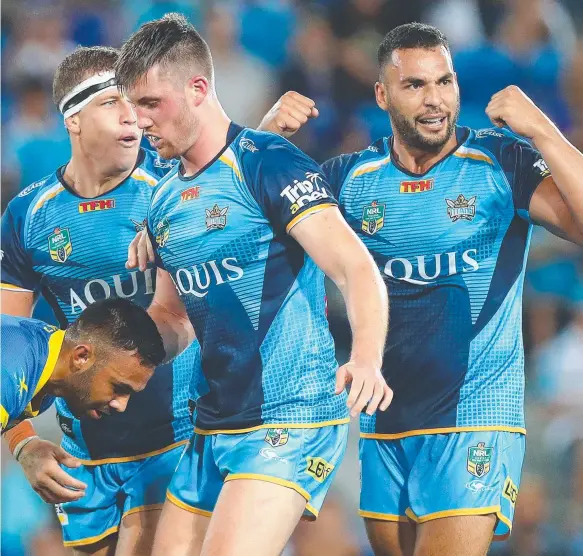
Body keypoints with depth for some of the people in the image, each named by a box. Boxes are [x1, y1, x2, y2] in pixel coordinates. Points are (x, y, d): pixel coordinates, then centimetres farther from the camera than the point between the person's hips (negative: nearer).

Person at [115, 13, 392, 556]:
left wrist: (366, 359, -40)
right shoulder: (164, 203, 13)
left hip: (291, 422, -9)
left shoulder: (267, 164, -12)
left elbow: (357, 270, -21)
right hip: (213, 426, 9)